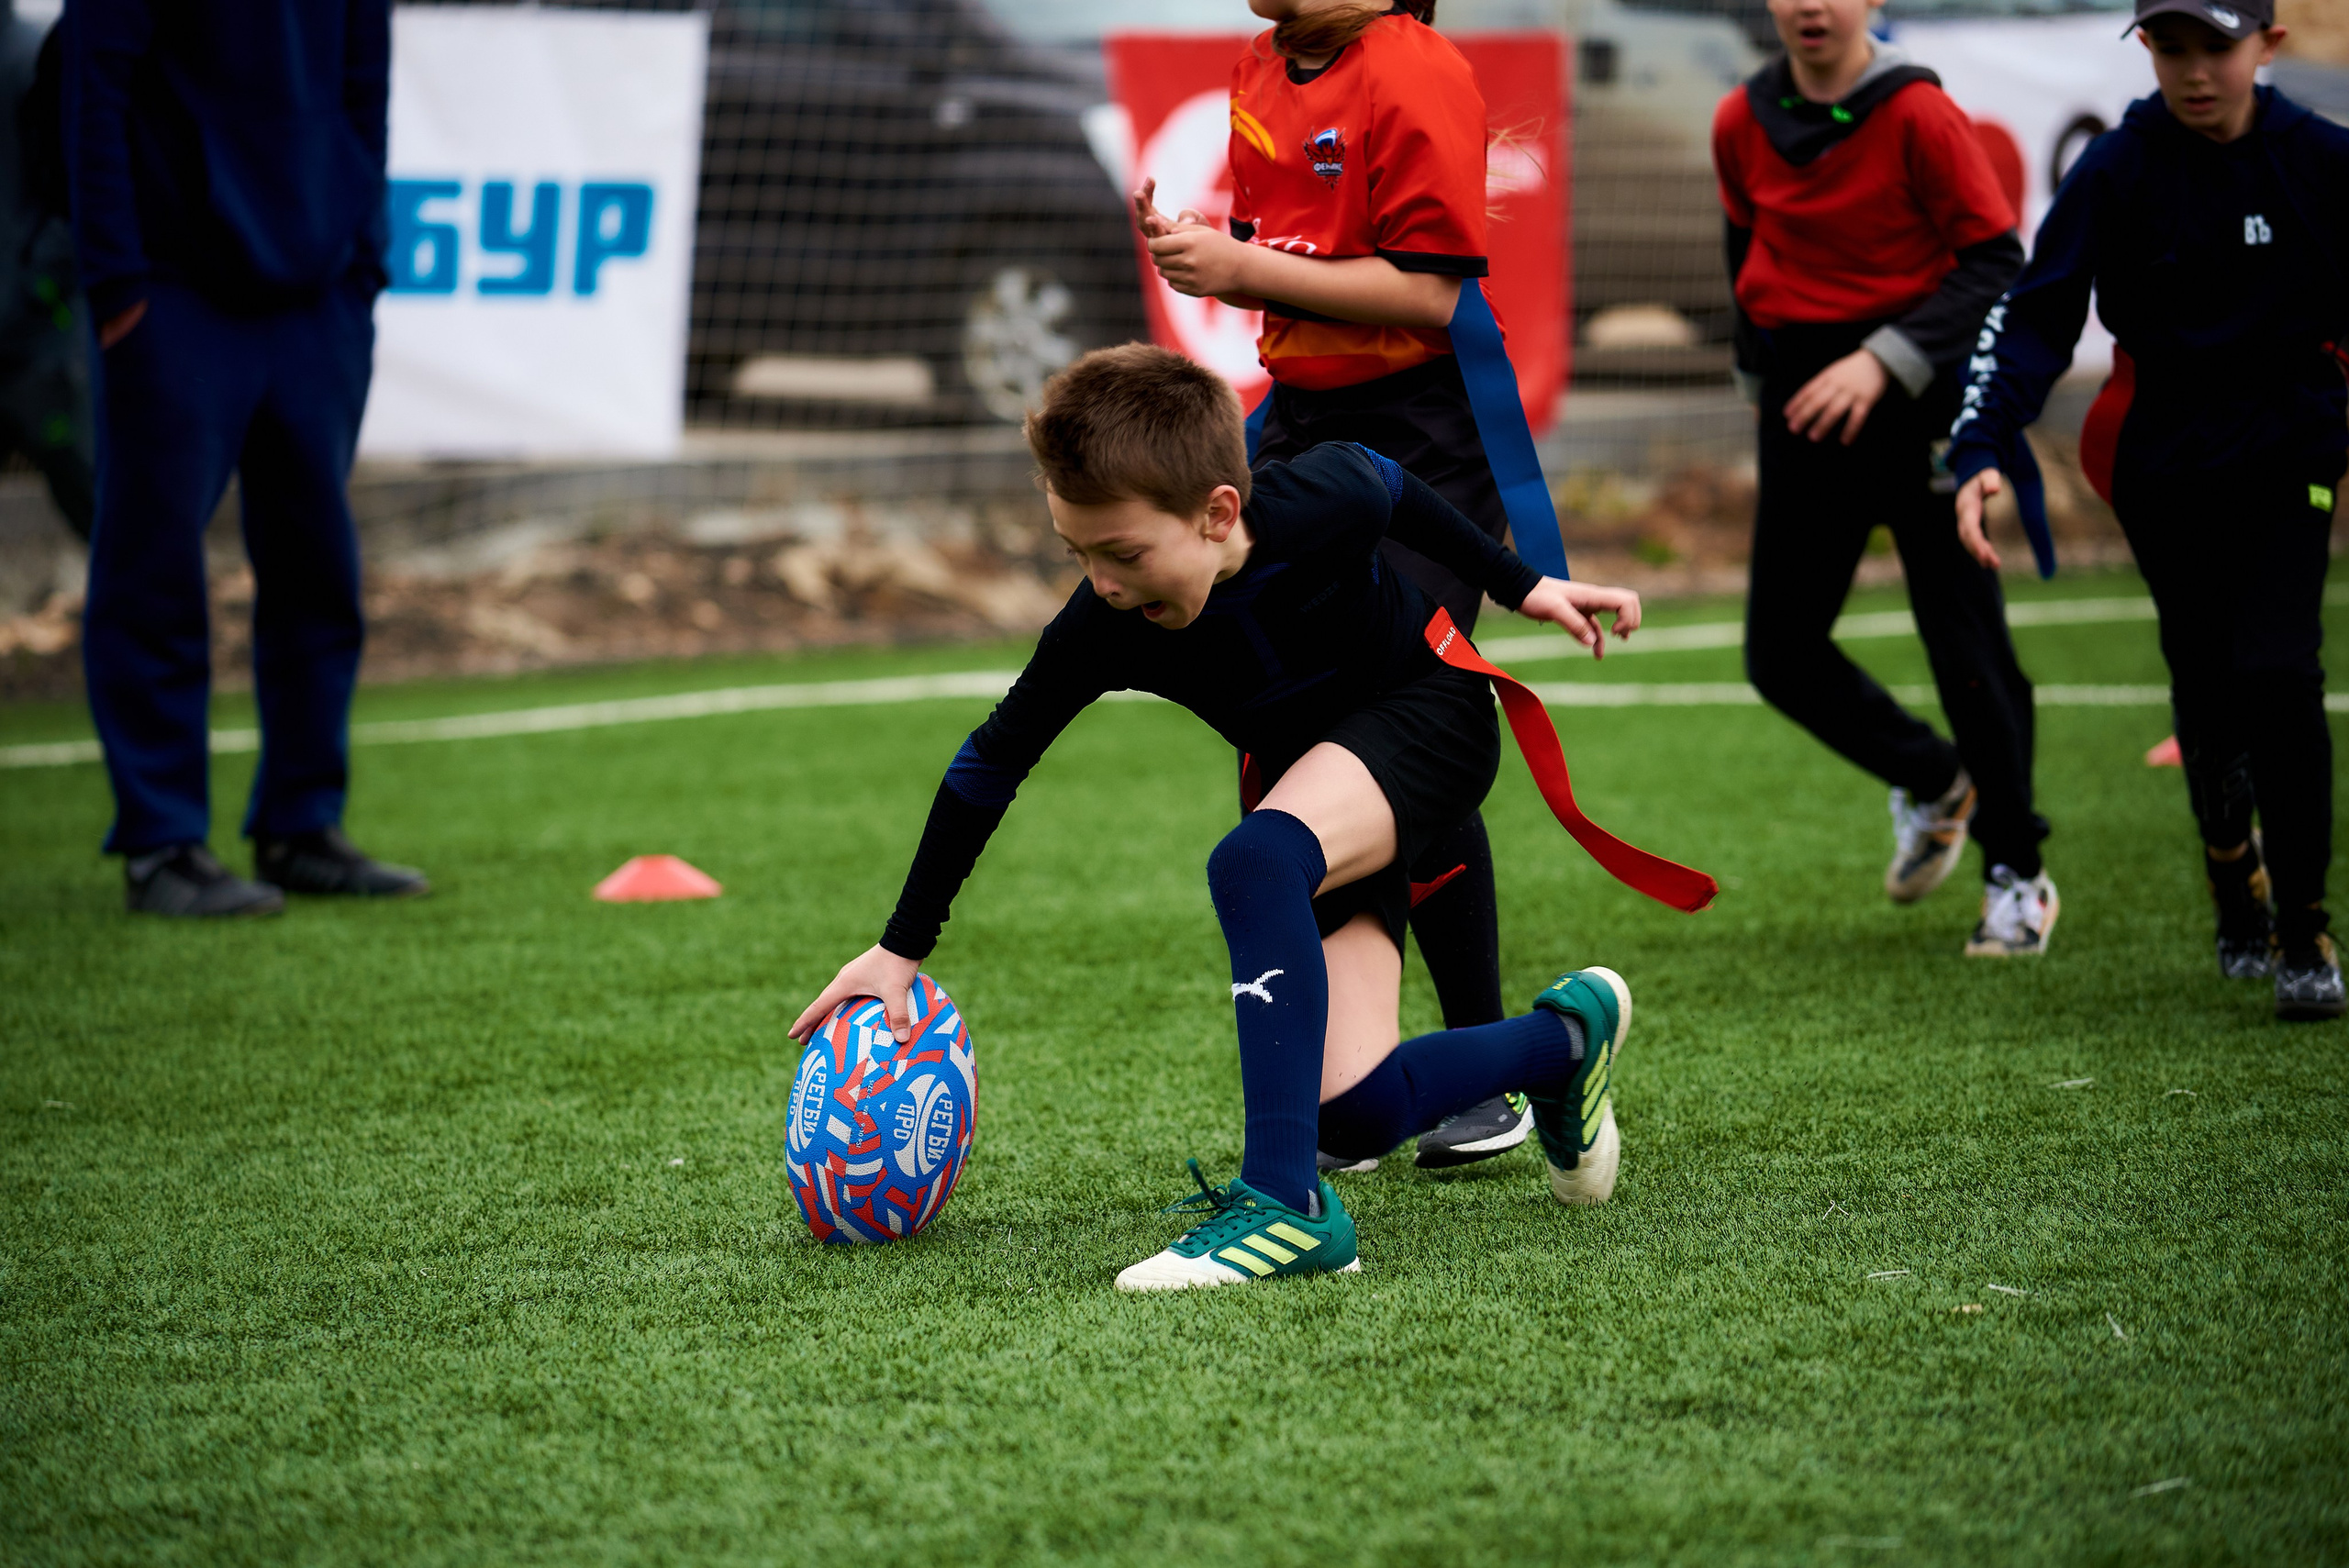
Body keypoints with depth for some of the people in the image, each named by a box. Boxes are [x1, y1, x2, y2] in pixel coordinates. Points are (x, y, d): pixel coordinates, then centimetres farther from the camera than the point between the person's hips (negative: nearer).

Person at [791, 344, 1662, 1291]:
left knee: (1254, 862, -36)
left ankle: (1285, 1202, -36)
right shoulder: (1101, 632, -25)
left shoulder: (1316, 503, -31)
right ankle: (1564, 1040, 23)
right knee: (1355, 1114, -9)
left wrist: (1519, 586, 6)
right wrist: (903, 947, -5)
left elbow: (1384, 483, -6)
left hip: (1428, 716, -4)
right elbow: (992, 762, -11)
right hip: (1317, 773, 4)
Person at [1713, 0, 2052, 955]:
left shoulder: (1919, 115, -11)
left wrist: (1886, 360, -21)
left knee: (1966, 648, -2)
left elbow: (1996, 262, -12)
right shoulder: (1742, 125, 4)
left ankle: (2016, 876, 12)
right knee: (1780, 654, 4)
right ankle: (1931, 786, 29)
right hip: (1804, 402, 5)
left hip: (1917, 397, -5)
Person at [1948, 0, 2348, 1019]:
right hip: (2165, 465, 1)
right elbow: (2036, 314, -13)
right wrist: (1981, 450, -26)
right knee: (2206, 696, 8)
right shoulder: (2117, 170, -8)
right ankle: (2237, 896, 33)